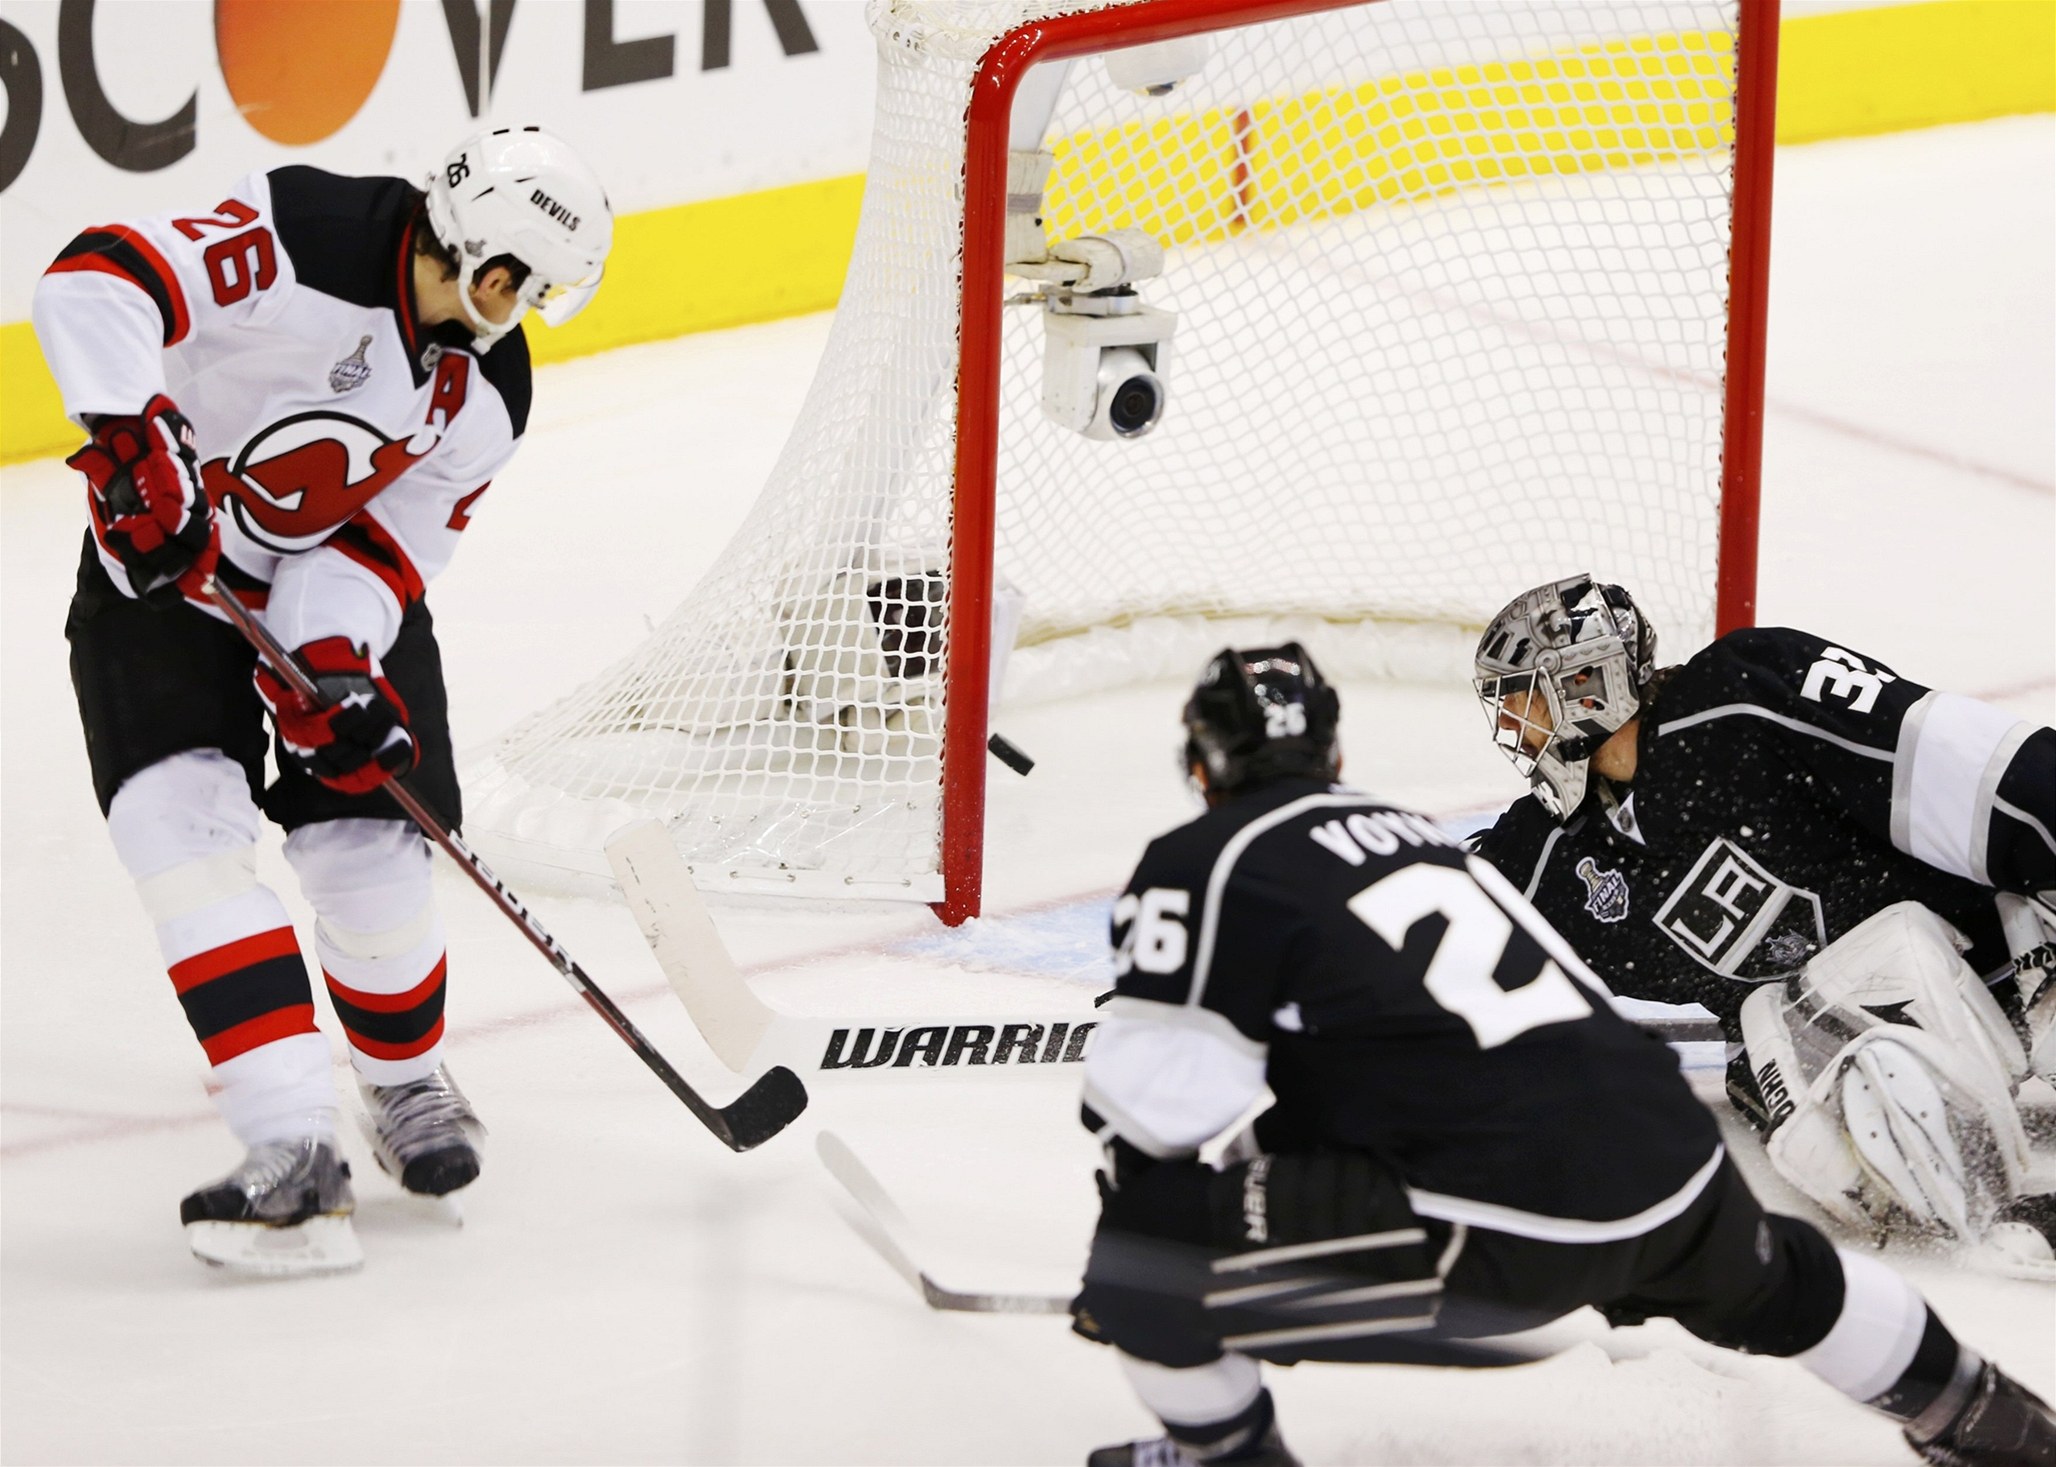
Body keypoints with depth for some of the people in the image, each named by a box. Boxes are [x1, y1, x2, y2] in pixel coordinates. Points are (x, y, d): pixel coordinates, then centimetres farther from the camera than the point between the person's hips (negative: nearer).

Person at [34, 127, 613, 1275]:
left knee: (371, 847, -2)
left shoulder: (488, 394, -8)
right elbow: (99, 281, -35)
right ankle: (295, 1152, -26)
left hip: (340, 589, 5)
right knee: (185, 819, -21)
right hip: (160, 564, -5)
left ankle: (407, 1074, 30)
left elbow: (390, 538, -7)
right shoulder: (304, 246, -29)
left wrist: (335, 660, -24)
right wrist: (130, 446, -44)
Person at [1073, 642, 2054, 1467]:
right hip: (1671, 1161, 8)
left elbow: (1155, 1098, -6)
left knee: (1145, 1255, -2)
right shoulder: (1408, 831, 26)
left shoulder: (1204, 867, 1)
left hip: (1501, 1228, -8)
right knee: (1765, 1280, 41)